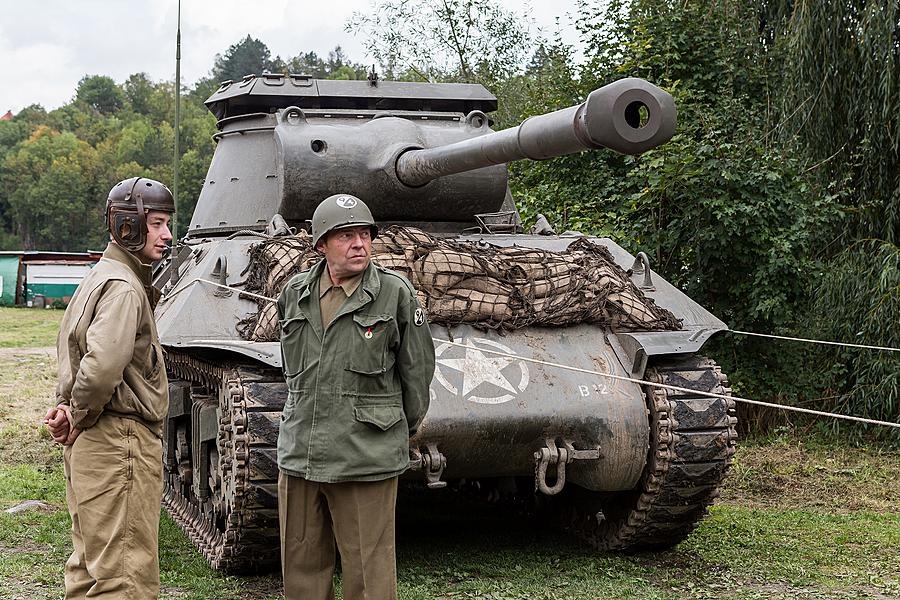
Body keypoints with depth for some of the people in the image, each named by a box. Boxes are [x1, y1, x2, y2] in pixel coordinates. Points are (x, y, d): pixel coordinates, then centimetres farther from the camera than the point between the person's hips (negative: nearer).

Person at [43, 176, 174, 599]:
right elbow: (103, 365, -29)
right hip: (120, 441, -10)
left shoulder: (100, 276, 17)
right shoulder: (123, 287, -15)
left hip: (90, 444, 10)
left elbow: (74, 348, 23)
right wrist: (79, 416, -13)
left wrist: (68, 406, 6)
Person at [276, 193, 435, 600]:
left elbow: (418, 368, 4)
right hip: (298, 456, 4)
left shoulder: (395, 294, -6)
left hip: (366, 459, -4)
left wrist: (402, 428, 12)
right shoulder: (294, 294, 7)